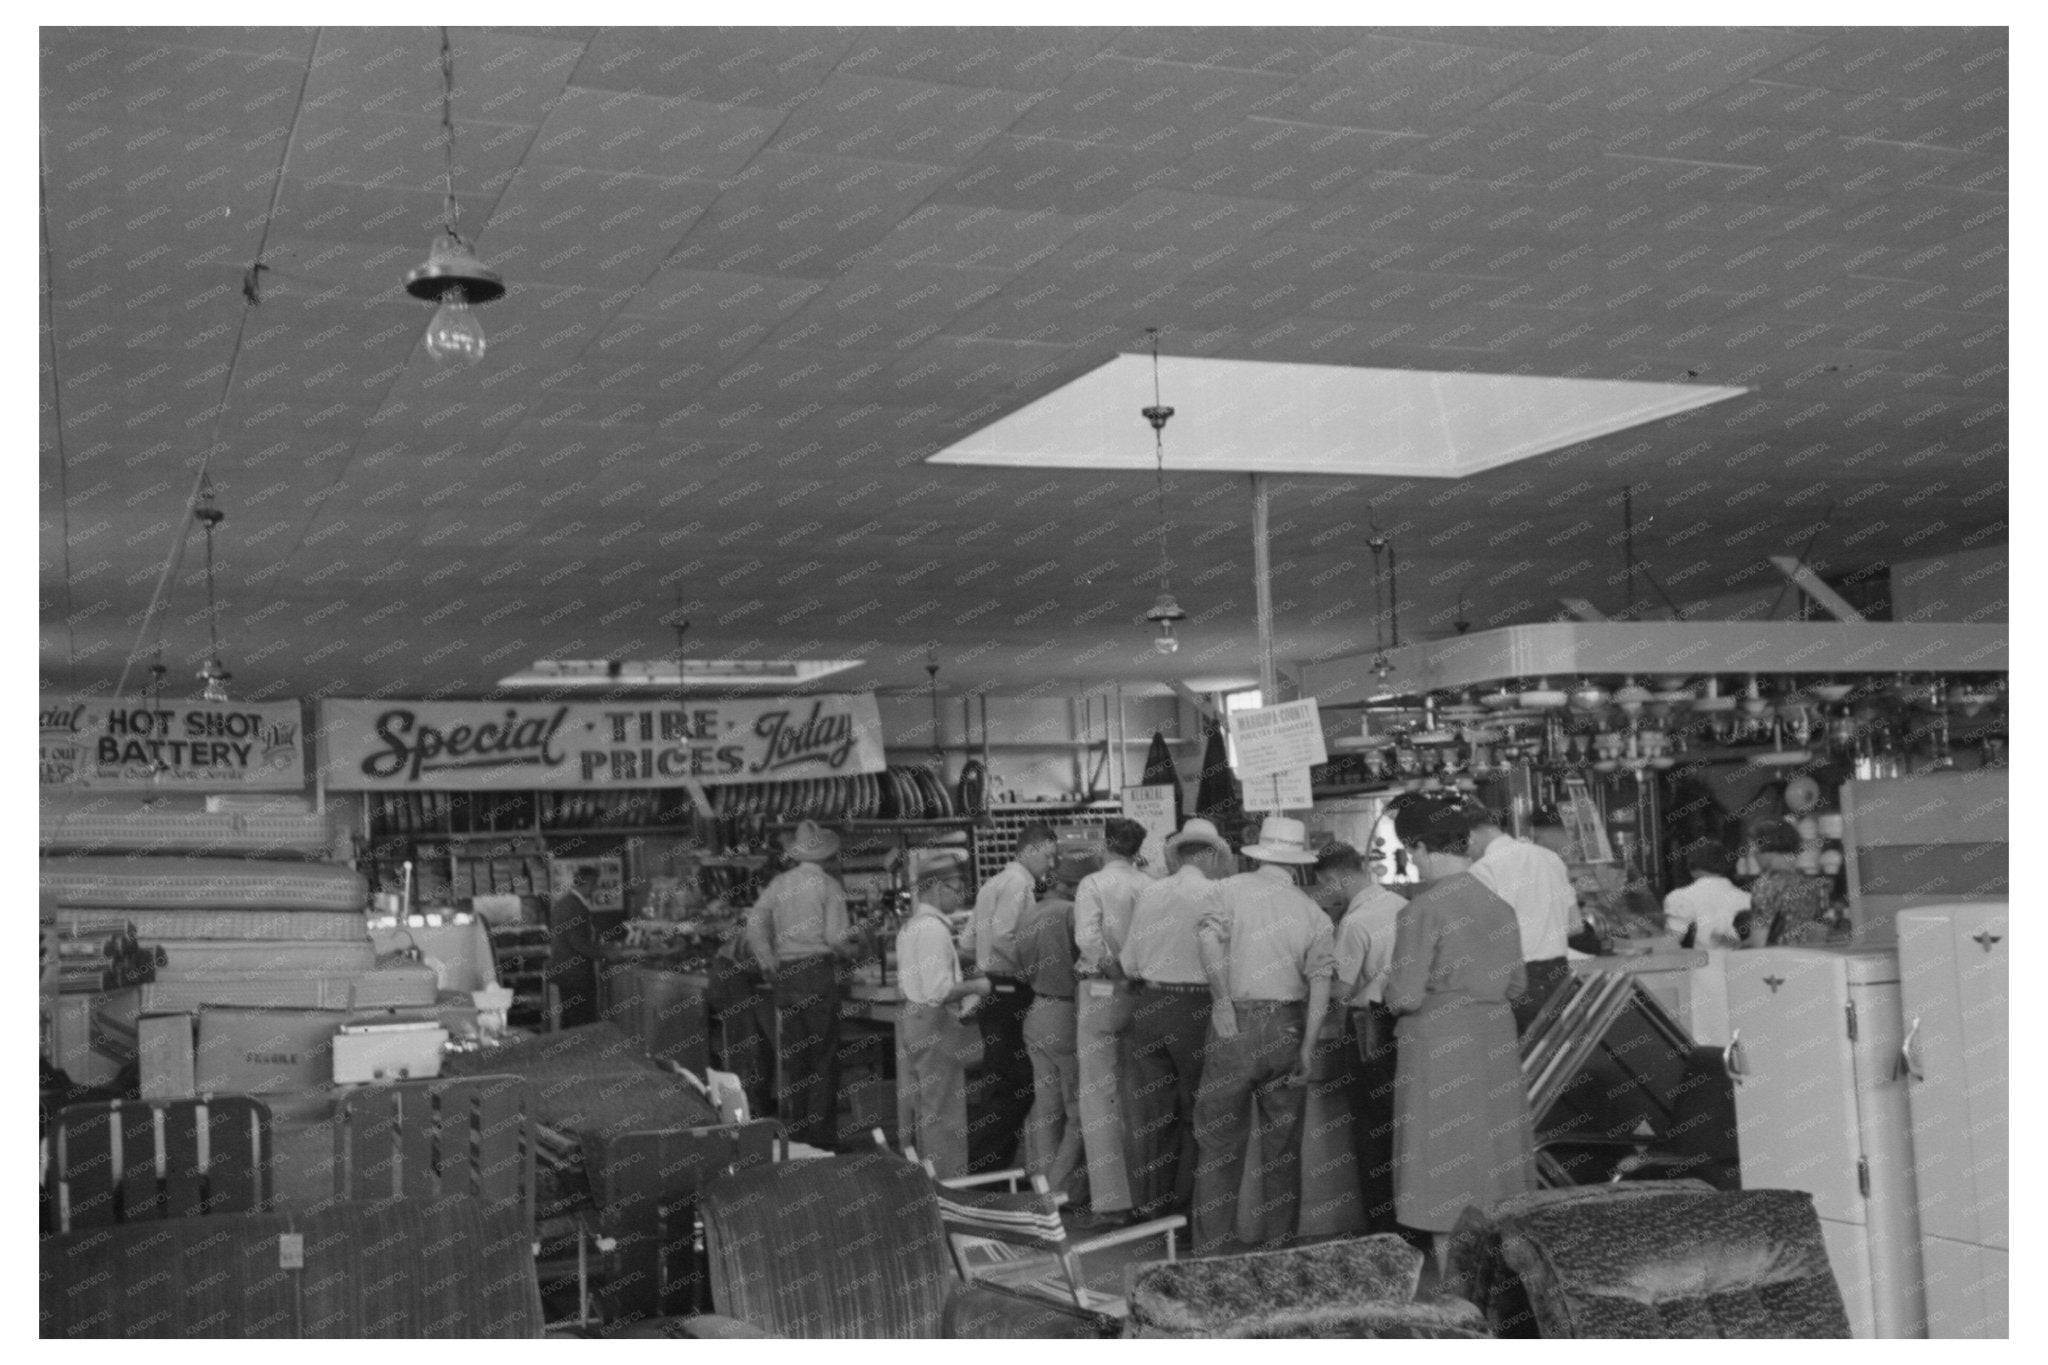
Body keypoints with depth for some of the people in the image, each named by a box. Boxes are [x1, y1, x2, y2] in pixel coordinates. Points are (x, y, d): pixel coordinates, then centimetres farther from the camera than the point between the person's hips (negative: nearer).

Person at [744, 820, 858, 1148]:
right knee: (822, 1056, 0)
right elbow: (836, 937, -11)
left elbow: (755, 925, 2)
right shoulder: (828, 886, -5)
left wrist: (769, 966, 7)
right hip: (820, 972, -4)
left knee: (791, 1055, 11)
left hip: (785, 973, 5)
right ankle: (821, 1133, 0)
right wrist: (849, 948, 10)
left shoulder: (778, 884, 8)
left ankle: (793, 1130, 15)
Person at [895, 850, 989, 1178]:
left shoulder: (911, 924, 13)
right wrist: (976, 986, -11)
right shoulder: (934, 929, -19)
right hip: (936, 1026, -10)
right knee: (945, 1114, -4)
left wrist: (965, 984, 15)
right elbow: (938, 991, -24)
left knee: (925, 1110, 17)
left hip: (914, 1018, 10)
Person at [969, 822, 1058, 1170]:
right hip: (1010, 992, -10)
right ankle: (979, 1153, -7)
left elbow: (971, 938, 18)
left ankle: (990, 1163, 20)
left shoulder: (995, 881, 18)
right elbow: (1002, 937, -22)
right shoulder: (1018, 883, -12)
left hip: (991, 990, 10)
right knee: (1019, 1083, -7)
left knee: (997, 1081, 14)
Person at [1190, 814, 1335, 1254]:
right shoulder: (1312, 911, 6)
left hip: (1235, 1024, -2)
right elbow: (1321, 978, -4)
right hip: (1288, 1029, 3)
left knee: (1218, 1141, 6)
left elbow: (1209, 936, -21)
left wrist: (1222, 999, -16)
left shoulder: (1233, 889, -1)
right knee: (1282, 1146, 13)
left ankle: (1213, 1247, 8)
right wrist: (1307, 1048, -6)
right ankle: (1278, 1242, 19)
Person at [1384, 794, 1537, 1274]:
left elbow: (1406, 996, -18)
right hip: (1496, 1039, 6)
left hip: (1440, 1044, -6)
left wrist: (1391, 991, 3)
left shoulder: (1422, 910, -15)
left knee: (1444, 1160, 3)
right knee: (1491, 1148, 15)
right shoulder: (1500, 907, 4)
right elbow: (1517, 984, 12)